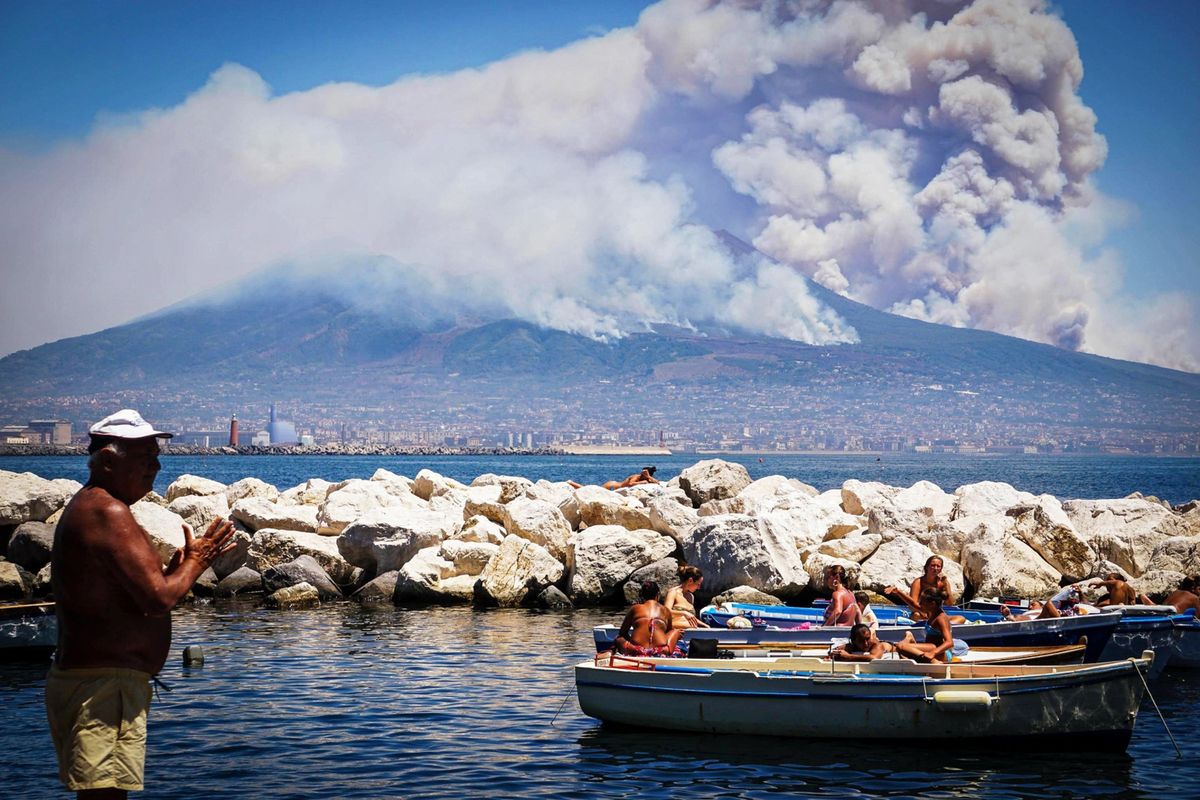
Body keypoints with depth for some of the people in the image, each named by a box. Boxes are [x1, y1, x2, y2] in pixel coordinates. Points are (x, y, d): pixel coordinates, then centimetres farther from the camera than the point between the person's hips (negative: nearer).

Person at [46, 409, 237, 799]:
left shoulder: (85, 507, 17)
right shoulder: (109, 512, -16)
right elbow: (158, 599, -22)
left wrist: (184, 561, 12)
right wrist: (195, 561, -4)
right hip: (103, 686, -11)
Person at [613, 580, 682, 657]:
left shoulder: (635, 608, 17)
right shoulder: (665, 610, 19)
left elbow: (622, 633, 25)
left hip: (636, 651, -2)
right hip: (662, 652, 2)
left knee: (619, 639, 28)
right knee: (676, 632, 30)